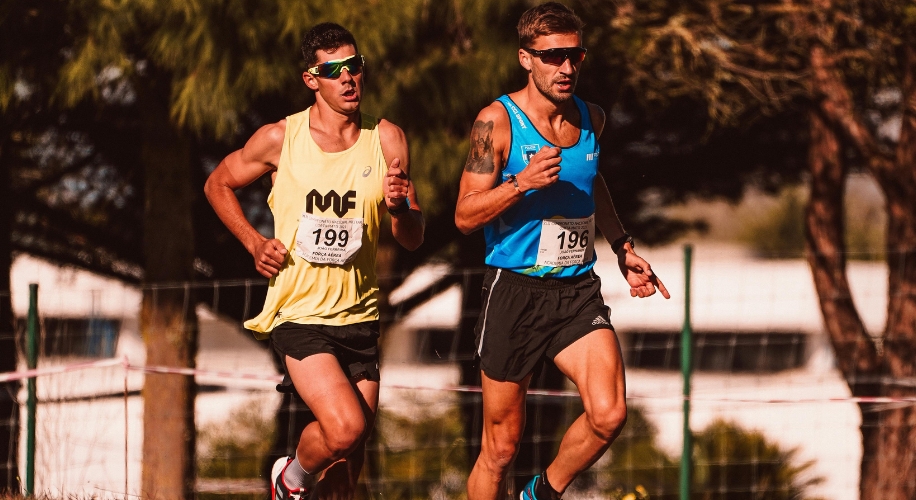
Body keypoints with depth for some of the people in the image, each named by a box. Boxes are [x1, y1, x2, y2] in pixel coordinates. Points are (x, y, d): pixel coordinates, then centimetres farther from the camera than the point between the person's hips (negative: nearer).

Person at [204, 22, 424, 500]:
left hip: (359, 316, 3)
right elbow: (218, 184, 12)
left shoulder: (386, 140, 0)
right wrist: (254, 242, -2)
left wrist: (400, 207, -21)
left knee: (352, 451, 7)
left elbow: (412, 240, 1)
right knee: (345, 427, -21)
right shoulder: (280, 138, -6)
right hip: (299, 312, -3)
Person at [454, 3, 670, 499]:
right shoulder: (498, 120, -9)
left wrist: (623, 249, 24)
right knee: (501, 447, 3)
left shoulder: (591, 119, 7)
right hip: (514, 291, -4)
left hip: (578, 291, 4)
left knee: (609, 415, -16)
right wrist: (522, 183, -25)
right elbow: (465, 215, -12)